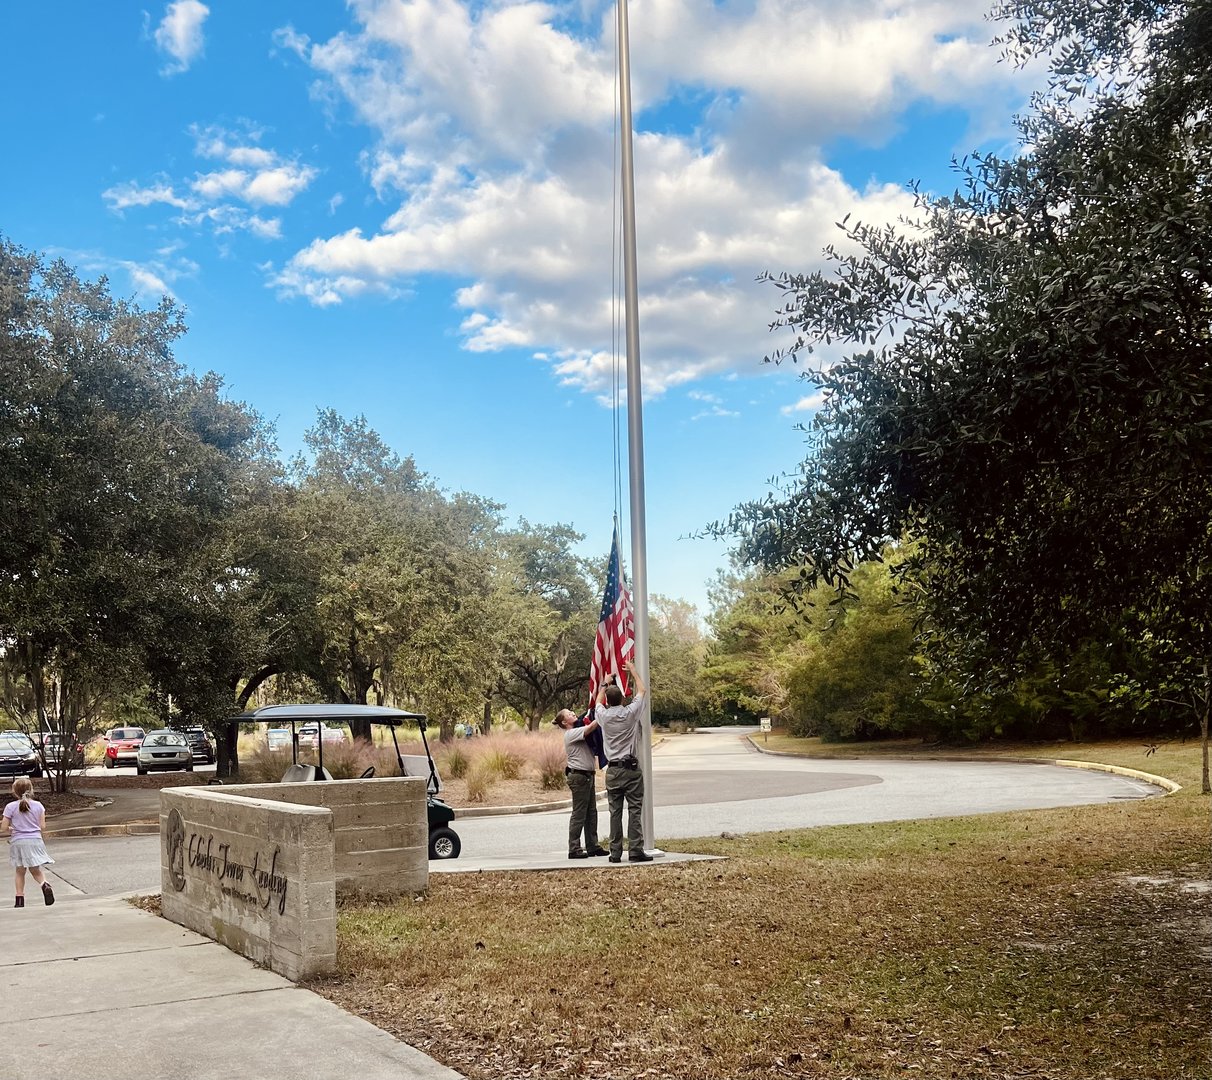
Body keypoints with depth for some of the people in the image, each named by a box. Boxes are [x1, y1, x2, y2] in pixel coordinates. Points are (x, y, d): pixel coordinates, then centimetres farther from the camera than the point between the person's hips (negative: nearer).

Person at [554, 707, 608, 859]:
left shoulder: (578, 731, 16)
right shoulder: (570, 734, -13)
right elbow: (591, 727, -25)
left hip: (588, 776, 9)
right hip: (578, 776, -9)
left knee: (591, 812, 12)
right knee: (579, 814, -5)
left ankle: (592, 846, 18)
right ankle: (574, 849, 0)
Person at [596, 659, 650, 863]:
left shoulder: (603, 715, -2)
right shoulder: (630, 712, -8)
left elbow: (599, 700, 23)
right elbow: (642, 690, 9)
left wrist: (605, 683, 38)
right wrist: (632, 670, 21)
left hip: (612, 770, 3)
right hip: (631, 769, -3)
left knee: (615, 812, 5)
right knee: (634, 811, -1)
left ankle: (615, 852, 6)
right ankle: (636, 851, -4)